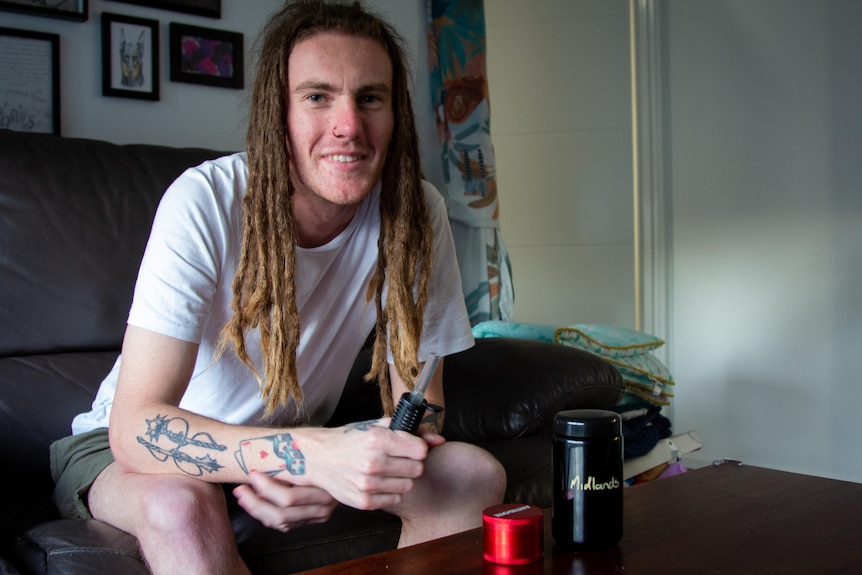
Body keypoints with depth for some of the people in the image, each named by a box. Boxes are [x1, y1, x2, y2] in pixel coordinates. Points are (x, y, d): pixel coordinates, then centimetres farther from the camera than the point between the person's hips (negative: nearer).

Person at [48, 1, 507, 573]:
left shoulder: (418, 212, -16)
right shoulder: (204, 203, -26)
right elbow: (136, 425, -30)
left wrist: (341, 467, -34)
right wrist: (314, 454, -46)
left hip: (300, 438, 4)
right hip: (131, 444, -3)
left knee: (474, 475, -18)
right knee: (181, 505, -37)